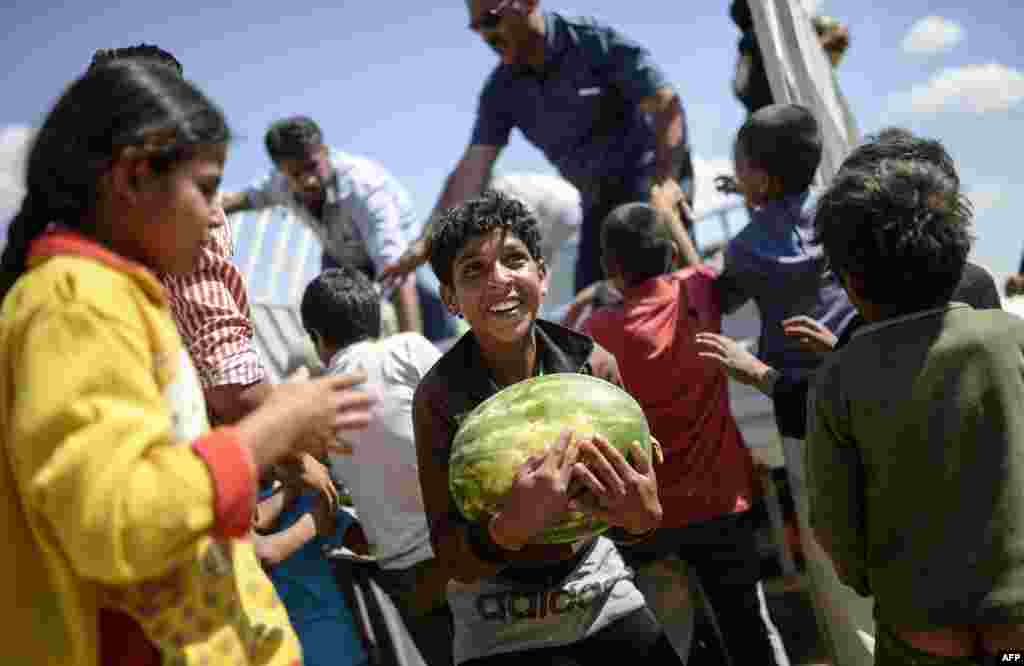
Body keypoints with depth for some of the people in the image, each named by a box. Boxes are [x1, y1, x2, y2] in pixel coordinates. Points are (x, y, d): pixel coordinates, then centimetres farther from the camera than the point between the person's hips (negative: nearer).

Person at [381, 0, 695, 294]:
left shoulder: (597, 43, -16)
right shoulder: (501, 90, -1)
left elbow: (667, 106, -20)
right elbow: (471, 171, -3)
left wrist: (665, 180, -36)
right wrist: (425, 243, -12)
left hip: (651, 176, -6)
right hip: (601, 199, 6)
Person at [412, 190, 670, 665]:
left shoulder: (593, 364, -11)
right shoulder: (440, 396, -18)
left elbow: (629, 499, -6)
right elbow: (453, 562, -18)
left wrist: (642, 515, -29)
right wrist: (511, 525, -38)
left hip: (601, 596, 3)